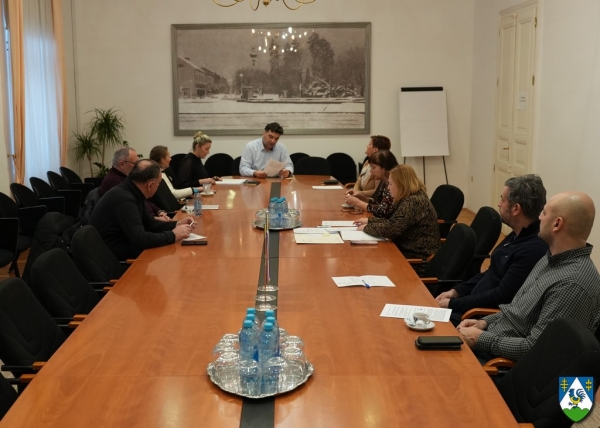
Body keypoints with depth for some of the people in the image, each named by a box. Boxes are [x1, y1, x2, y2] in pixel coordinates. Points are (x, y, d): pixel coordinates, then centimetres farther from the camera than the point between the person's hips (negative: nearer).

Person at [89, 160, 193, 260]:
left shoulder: (131, 193, 4)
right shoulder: (124, 199, -26)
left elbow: (149, 224, 17)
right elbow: (140, 239, -30)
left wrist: (176, 225, 5)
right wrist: (173, 235, -19)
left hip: (122, 249, 9)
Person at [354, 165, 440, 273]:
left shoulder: (413, 202, -23)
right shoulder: (410, 199, 8)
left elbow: (390, 229, -26)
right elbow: (392, 221, 17)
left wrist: (367, 228, -12)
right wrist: (369, 220, 8)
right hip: (409, 250, 9)